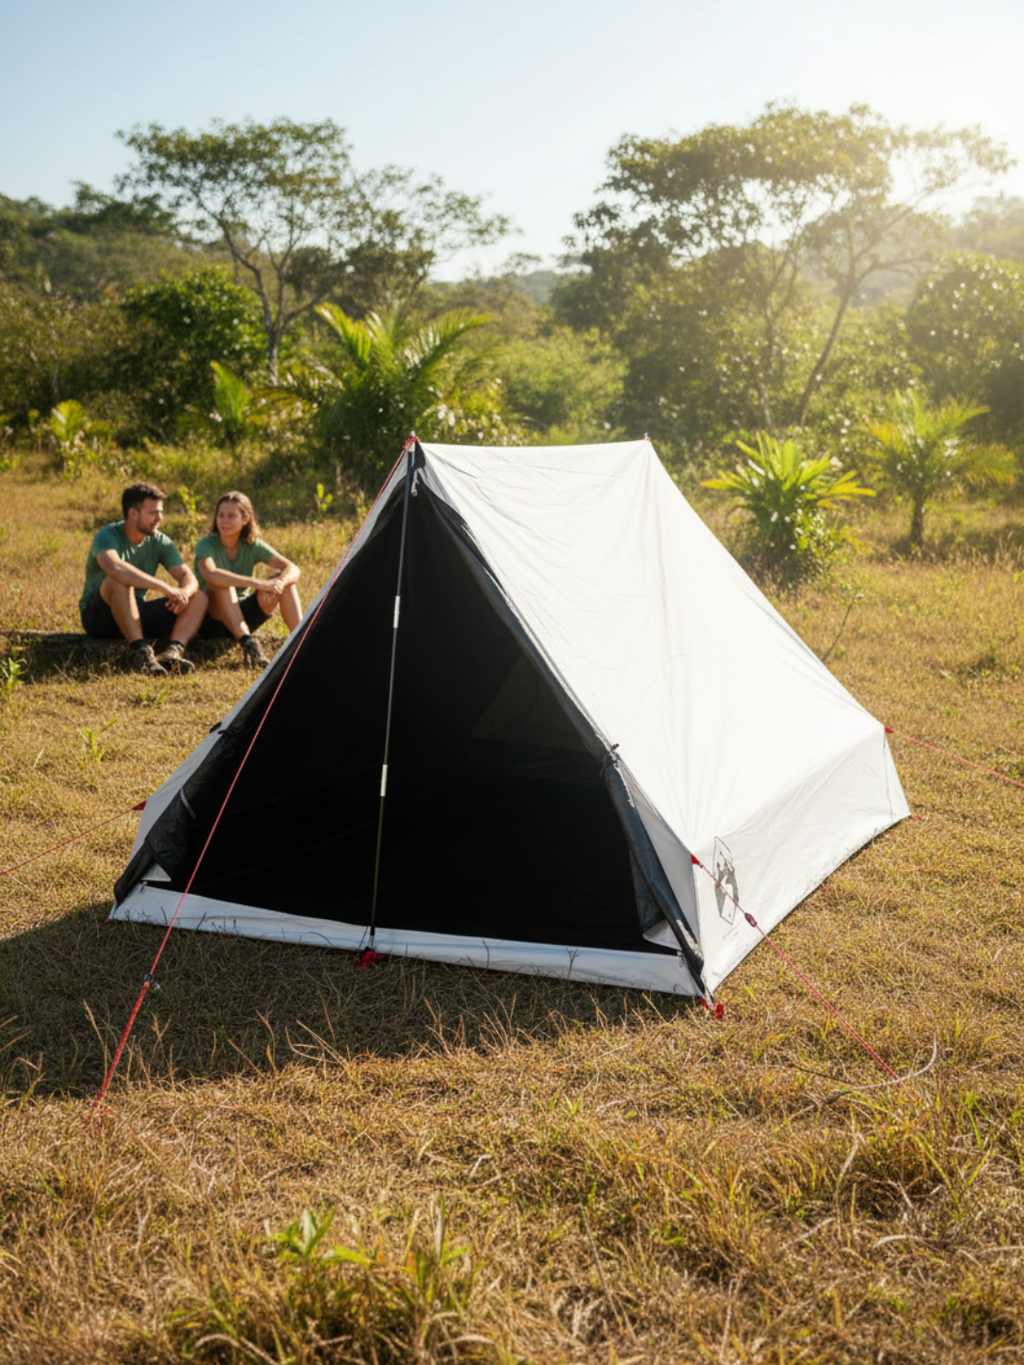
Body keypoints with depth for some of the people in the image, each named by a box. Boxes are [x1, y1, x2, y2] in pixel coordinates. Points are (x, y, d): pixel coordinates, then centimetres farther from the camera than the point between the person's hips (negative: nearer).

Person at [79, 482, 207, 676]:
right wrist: (164, 588, -43)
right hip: (99, 614, -6)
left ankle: (172, 651, -37)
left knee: (198, 598, -11)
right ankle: (141, 651, -43)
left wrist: (184, 592, -31)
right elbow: (114, 567, -40)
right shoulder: (107, 537, -17)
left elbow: (189, 577, -6)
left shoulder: (159, 541, 2)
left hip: (136, 614, 6)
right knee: (120, 580, -37)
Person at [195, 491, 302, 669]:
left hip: (241, 617, 4)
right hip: (210, 620, -4)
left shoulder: (253, 546, -5)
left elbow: (293, 569, -16)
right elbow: (209, 574, -39)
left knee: (284, 579, -17)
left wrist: (279, 583, -40)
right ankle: (247, 642, -43)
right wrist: (259, 583, -46)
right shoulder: (206, 545, -16)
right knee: (222, 583, -35)